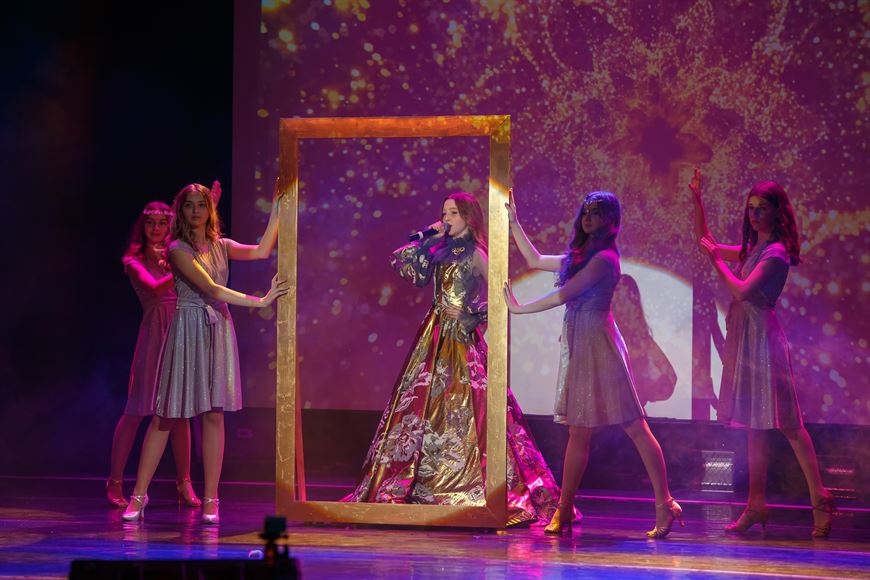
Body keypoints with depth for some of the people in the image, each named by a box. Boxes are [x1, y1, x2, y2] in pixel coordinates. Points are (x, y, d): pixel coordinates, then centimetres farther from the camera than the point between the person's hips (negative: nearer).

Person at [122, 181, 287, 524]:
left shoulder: (220, 246, 12)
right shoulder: (178, 249, -7)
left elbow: (262, 251, 0)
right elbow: (212, 289, -15)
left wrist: (277, 208, 0)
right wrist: (260, 302, -16)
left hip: (219, 330, 4)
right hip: (188, 330, -4)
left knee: (214, 414, 0)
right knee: (166, 415, -2)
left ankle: (210, 499, 4)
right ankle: (139, 496, 4)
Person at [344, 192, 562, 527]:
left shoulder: (474, 255, -7)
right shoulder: (441, 250, 12)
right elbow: (403, 264, 12)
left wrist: (470, 315, -12)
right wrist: (427, 238, 7)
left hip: (461, 338, -7)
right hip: (434, 336, 7)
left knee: (463, 409, -8)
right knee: (422, 405, 8)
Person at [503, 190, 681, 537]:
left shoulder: (604, 258, -11)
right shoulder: (578, 257, 16)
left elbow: (565, 294, -17)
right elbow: (535, 261, 28)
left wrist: (519, 309, -9)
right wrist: (513, 222, 26)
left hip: (598, 344, -9)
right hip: (577, 346, 9)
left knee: (634, 427, -7)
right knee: (578, 432, 8)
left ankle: (665, 505, -7)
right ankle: (563, 514, 10)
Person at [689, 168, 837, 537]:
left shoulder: (776, 252, -11)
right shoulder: (751, 249, 15)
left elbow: (742, 291, -19)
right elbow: (706, 244, 26)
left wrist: (717, 260, -7)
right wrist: (697, 201, 18)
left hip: (762, 337, -9)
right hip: (742, 338, 9)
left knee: (786, 422, -9)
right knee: (754, 426, 8)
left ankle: (820, 498, -7)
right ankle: (756, 506, 9)